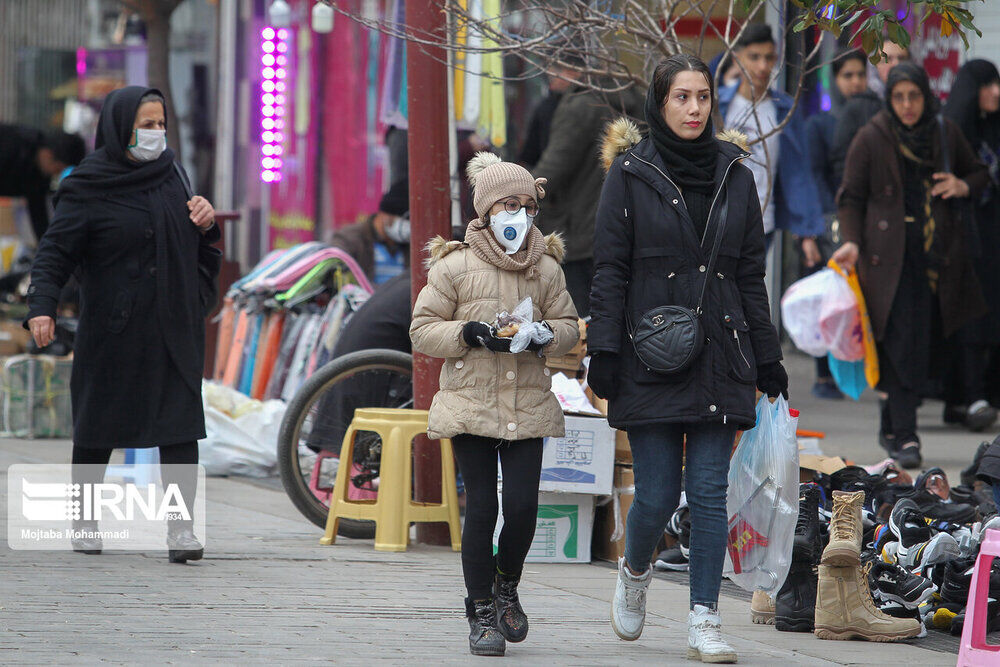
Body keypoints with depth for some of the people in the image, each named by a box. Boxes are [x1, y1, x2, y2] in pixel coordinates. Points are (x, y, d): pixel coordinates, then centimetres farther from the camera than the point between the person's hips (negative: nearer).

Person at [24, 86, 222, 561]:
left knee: (179, 425, -8)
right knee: (98, 427, 8)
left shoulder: (170, 174, 9)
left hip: (174, 325, 3)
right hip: (113, 330, -3)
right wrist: (41, 307, -26)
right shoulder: (89, 189, -7)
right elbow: (54, 253, -11)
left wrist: (205, 223, -2)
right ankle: (85, 521, 25)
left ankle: (180, 527, -10)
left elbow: (192, 244, 21)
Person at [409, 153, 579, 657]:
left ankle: (507, 587, 24)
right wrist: (470, 333, -16)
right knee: (481, 510, -3)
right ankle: (482, 613, 9)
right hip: (471, 403, -2)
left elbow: (568, 325, 12)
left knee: (523, 507, -5)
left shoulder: (546, 269, 5)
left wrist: (546, 335, -10)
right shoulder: (454, 267, -3)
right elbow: (422, 330, -1)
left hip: (527, 406, 2)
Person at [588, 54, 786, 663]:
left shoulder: (735, 175, 9)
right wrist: (604, 353, -9)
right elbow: (609, 269, -1)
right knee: (657, 495, -1)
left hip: (719, 356, 2)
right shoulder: (632, 173, 0)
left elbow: (751, 275, 13)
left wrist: (767, 359, 10)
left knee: (709, 492, -3)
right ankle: (635, 571, 30)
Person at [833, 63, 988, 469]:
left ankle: (893, 427, 20)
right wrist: (851, 242, -13)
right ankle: (904, 436, -11)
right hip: (889, 256, -3)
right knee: (903, 344, -12)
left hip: (936, 254, 3)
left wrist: (964, 186, -1)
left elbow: (979, 173, 22)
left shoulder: (946, 135, 8)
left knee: (923, 342, 4)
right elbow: (851, 198, 2)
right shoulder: (870, 140, 0)